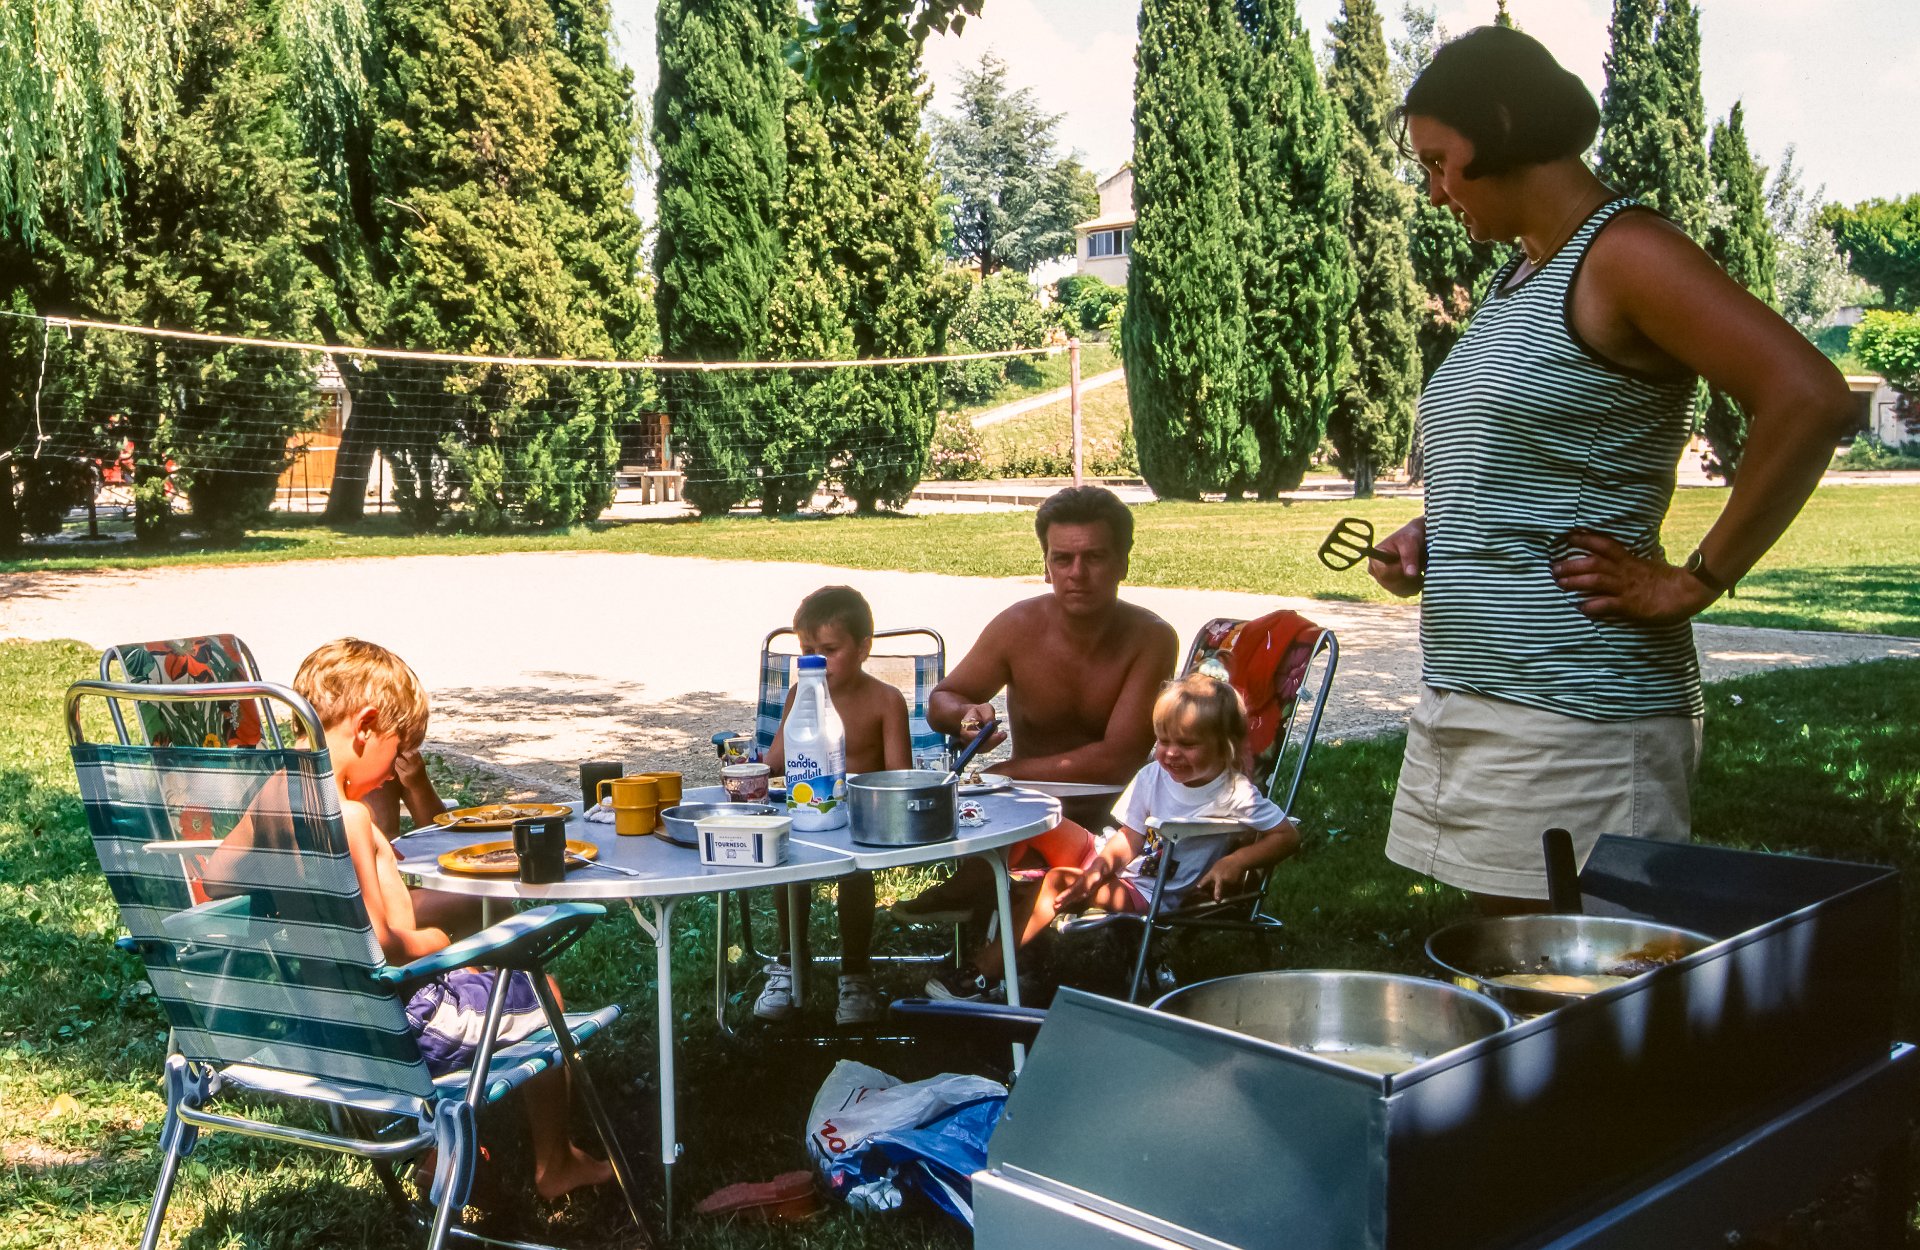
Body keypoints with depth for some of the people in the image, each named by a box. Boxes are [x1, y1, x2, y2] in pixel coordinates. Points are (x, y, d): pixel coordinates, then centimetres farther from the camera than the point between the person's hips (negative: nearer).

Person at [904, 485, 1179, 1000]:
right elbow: (940, 701, 3)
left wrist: (1007, 773, -24)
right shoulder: (1019, 628, -10)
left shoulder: (1151, 640, -16)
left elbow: (1118, 759, -22)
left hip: (1109, 813, -1)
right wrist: (966, 713, -22)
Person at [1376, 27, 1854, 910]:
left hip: (1572, 705, -9)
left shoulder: (1624, 253, -10)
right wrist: (1428, 535, 10)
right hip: (1466, 698, 9)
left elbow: (1808, 400, -21)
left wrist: (1694, 582, -17)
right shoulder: (1518, 276, 16)